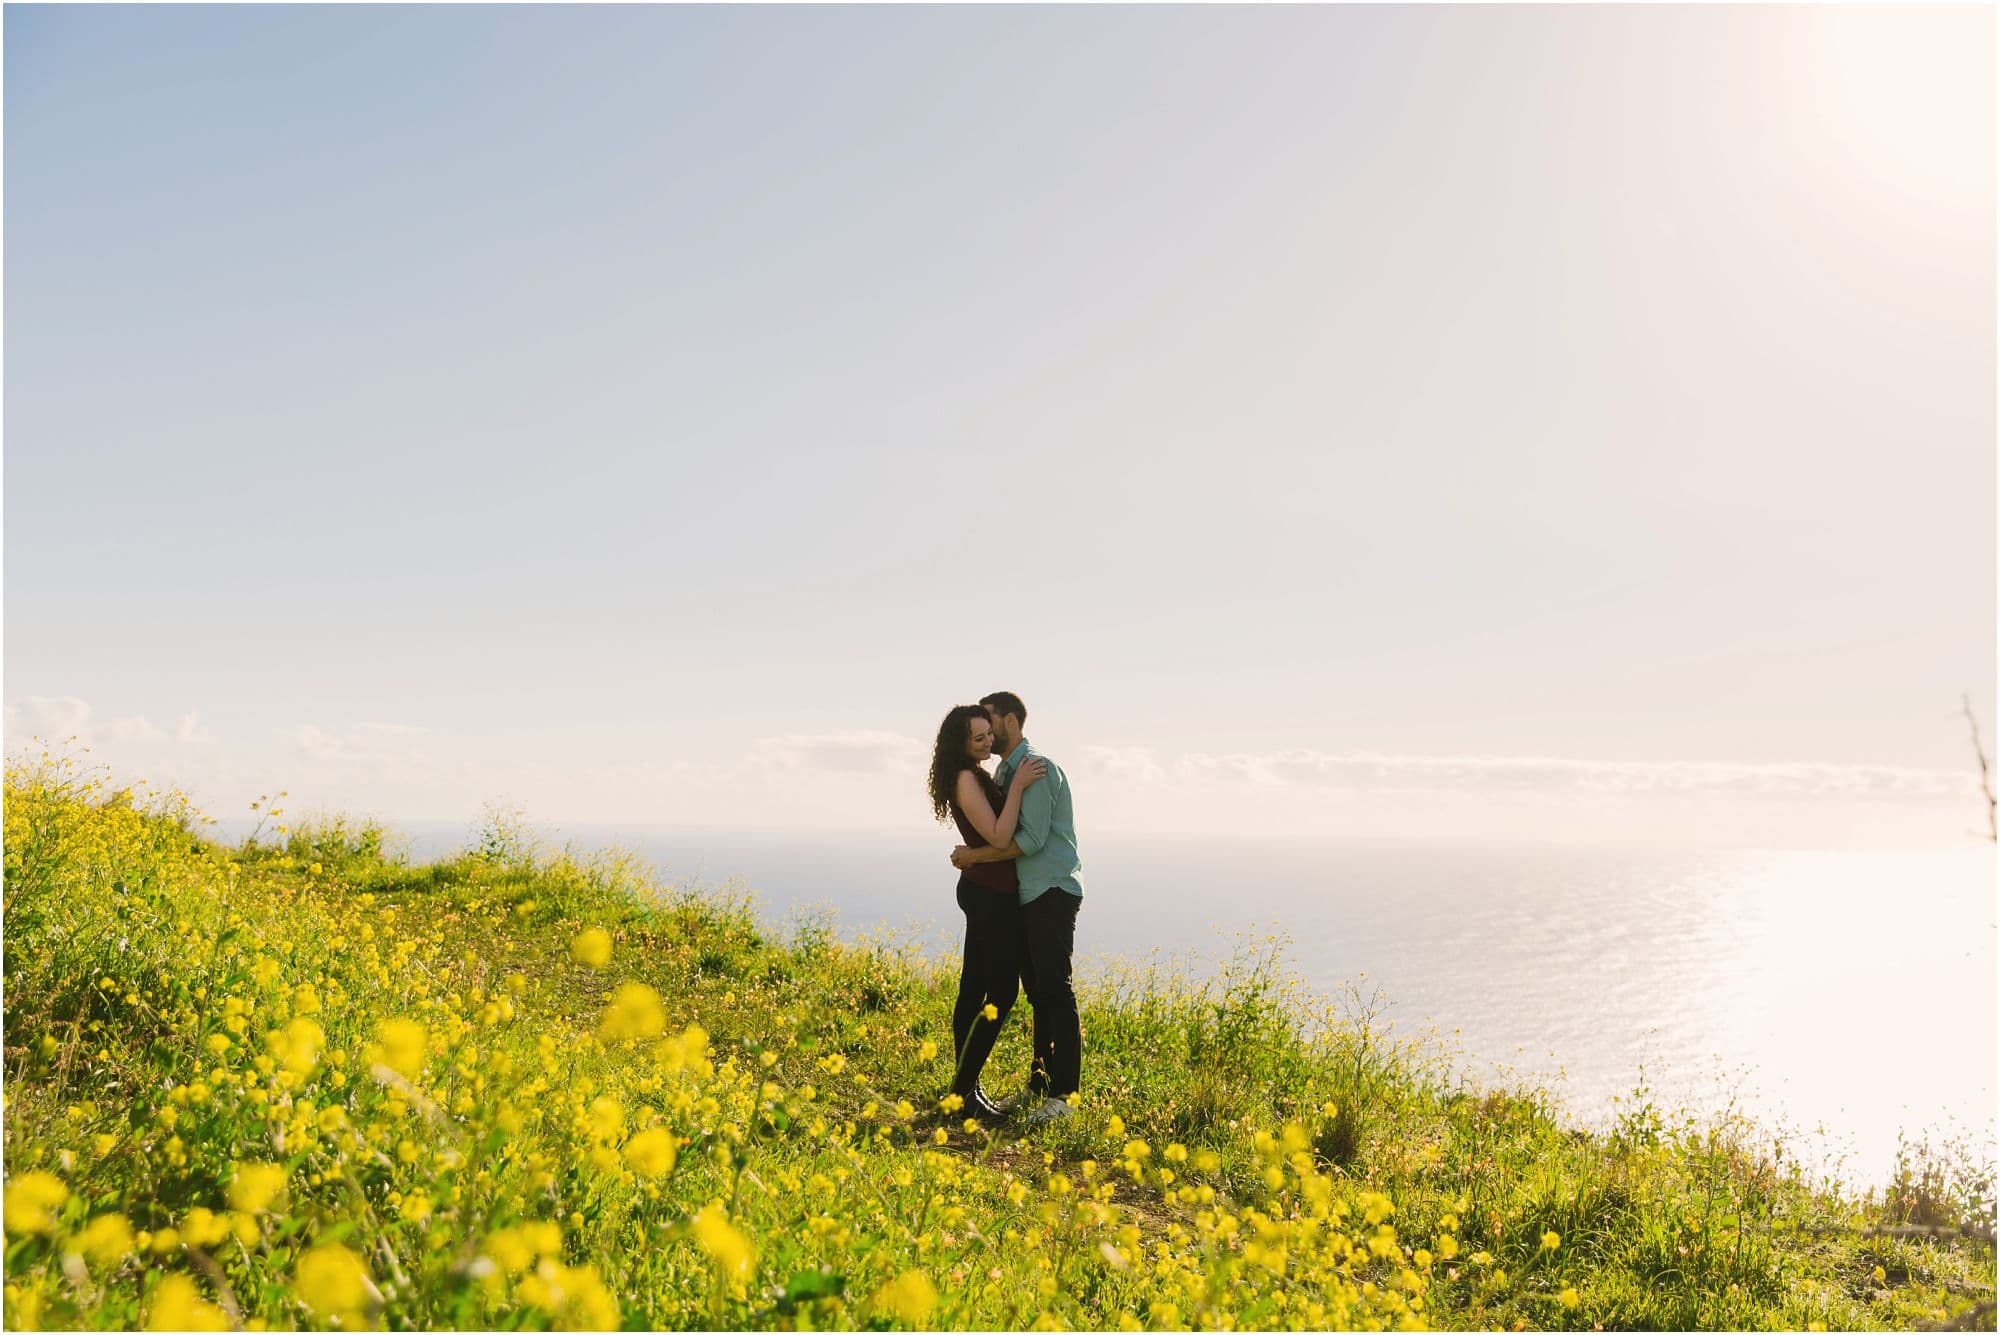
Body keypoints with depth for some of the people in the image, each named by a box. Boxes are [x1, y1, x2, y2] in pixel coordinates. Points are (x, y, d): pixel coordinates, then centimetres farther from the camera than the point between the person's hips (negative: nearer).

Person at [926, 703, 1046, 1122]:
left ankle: (965, 1085, 18)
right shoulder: (966, 779, -17)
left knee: (975, 989, 12)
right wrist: (1017, 787, -22)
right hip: (991, 894, -10)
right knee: (1001, 994, -7)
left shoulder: (975, 776, 14)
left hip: (983, 891, 10)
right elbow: (999, 838, -22)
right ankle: (963, 1090, -3)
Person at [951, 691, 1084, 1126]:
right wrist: (972, 853, -1)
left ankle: (1063, 1092, -5)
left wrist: (975, 856, -14)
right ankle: (1040, 1084, 18)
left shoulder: (1037, 767, -12)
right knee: (1038, 992, 12)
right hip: (1026, 896, 9)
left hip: (1052, 893, -9)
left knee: (1055, 990, -8)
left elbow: (1031, 839, -20)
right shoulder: (1003, 772, 18)